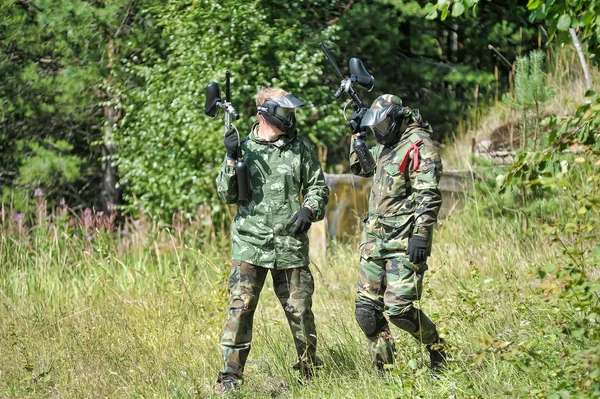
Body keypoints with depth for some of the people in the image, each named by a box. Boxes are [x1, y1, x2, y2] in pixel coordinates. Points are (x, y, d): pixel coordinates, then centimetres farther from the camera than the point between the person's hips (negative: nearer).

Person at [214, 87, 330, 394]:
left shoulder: (300, 146, 6)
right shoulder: (244, 146, 4)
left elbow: (318, 186, 11)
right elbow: (227, 195, 3)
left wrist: (309, 209, -8)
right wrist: (231, 159, -11)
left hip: (290, 245, 1)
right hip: (250, 244, -1)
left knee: (300, 311, 5)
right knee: (240, 308, -9)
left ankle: (310, 375, 21)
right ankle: (230, 378, -5)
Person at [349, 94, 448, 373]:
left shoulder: (419, 146, -10)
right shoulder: (386, 146, 17)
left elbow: (429, 195, -17)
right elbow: (358, 167, 35)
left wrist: (421, 235, -24)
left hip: (404, 241, -9)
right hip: (374, 237, 9)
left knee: (398, 308, -14)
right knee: (366, 309, 3)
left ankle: (438, 349, 10)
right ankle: (384, 368, 13)